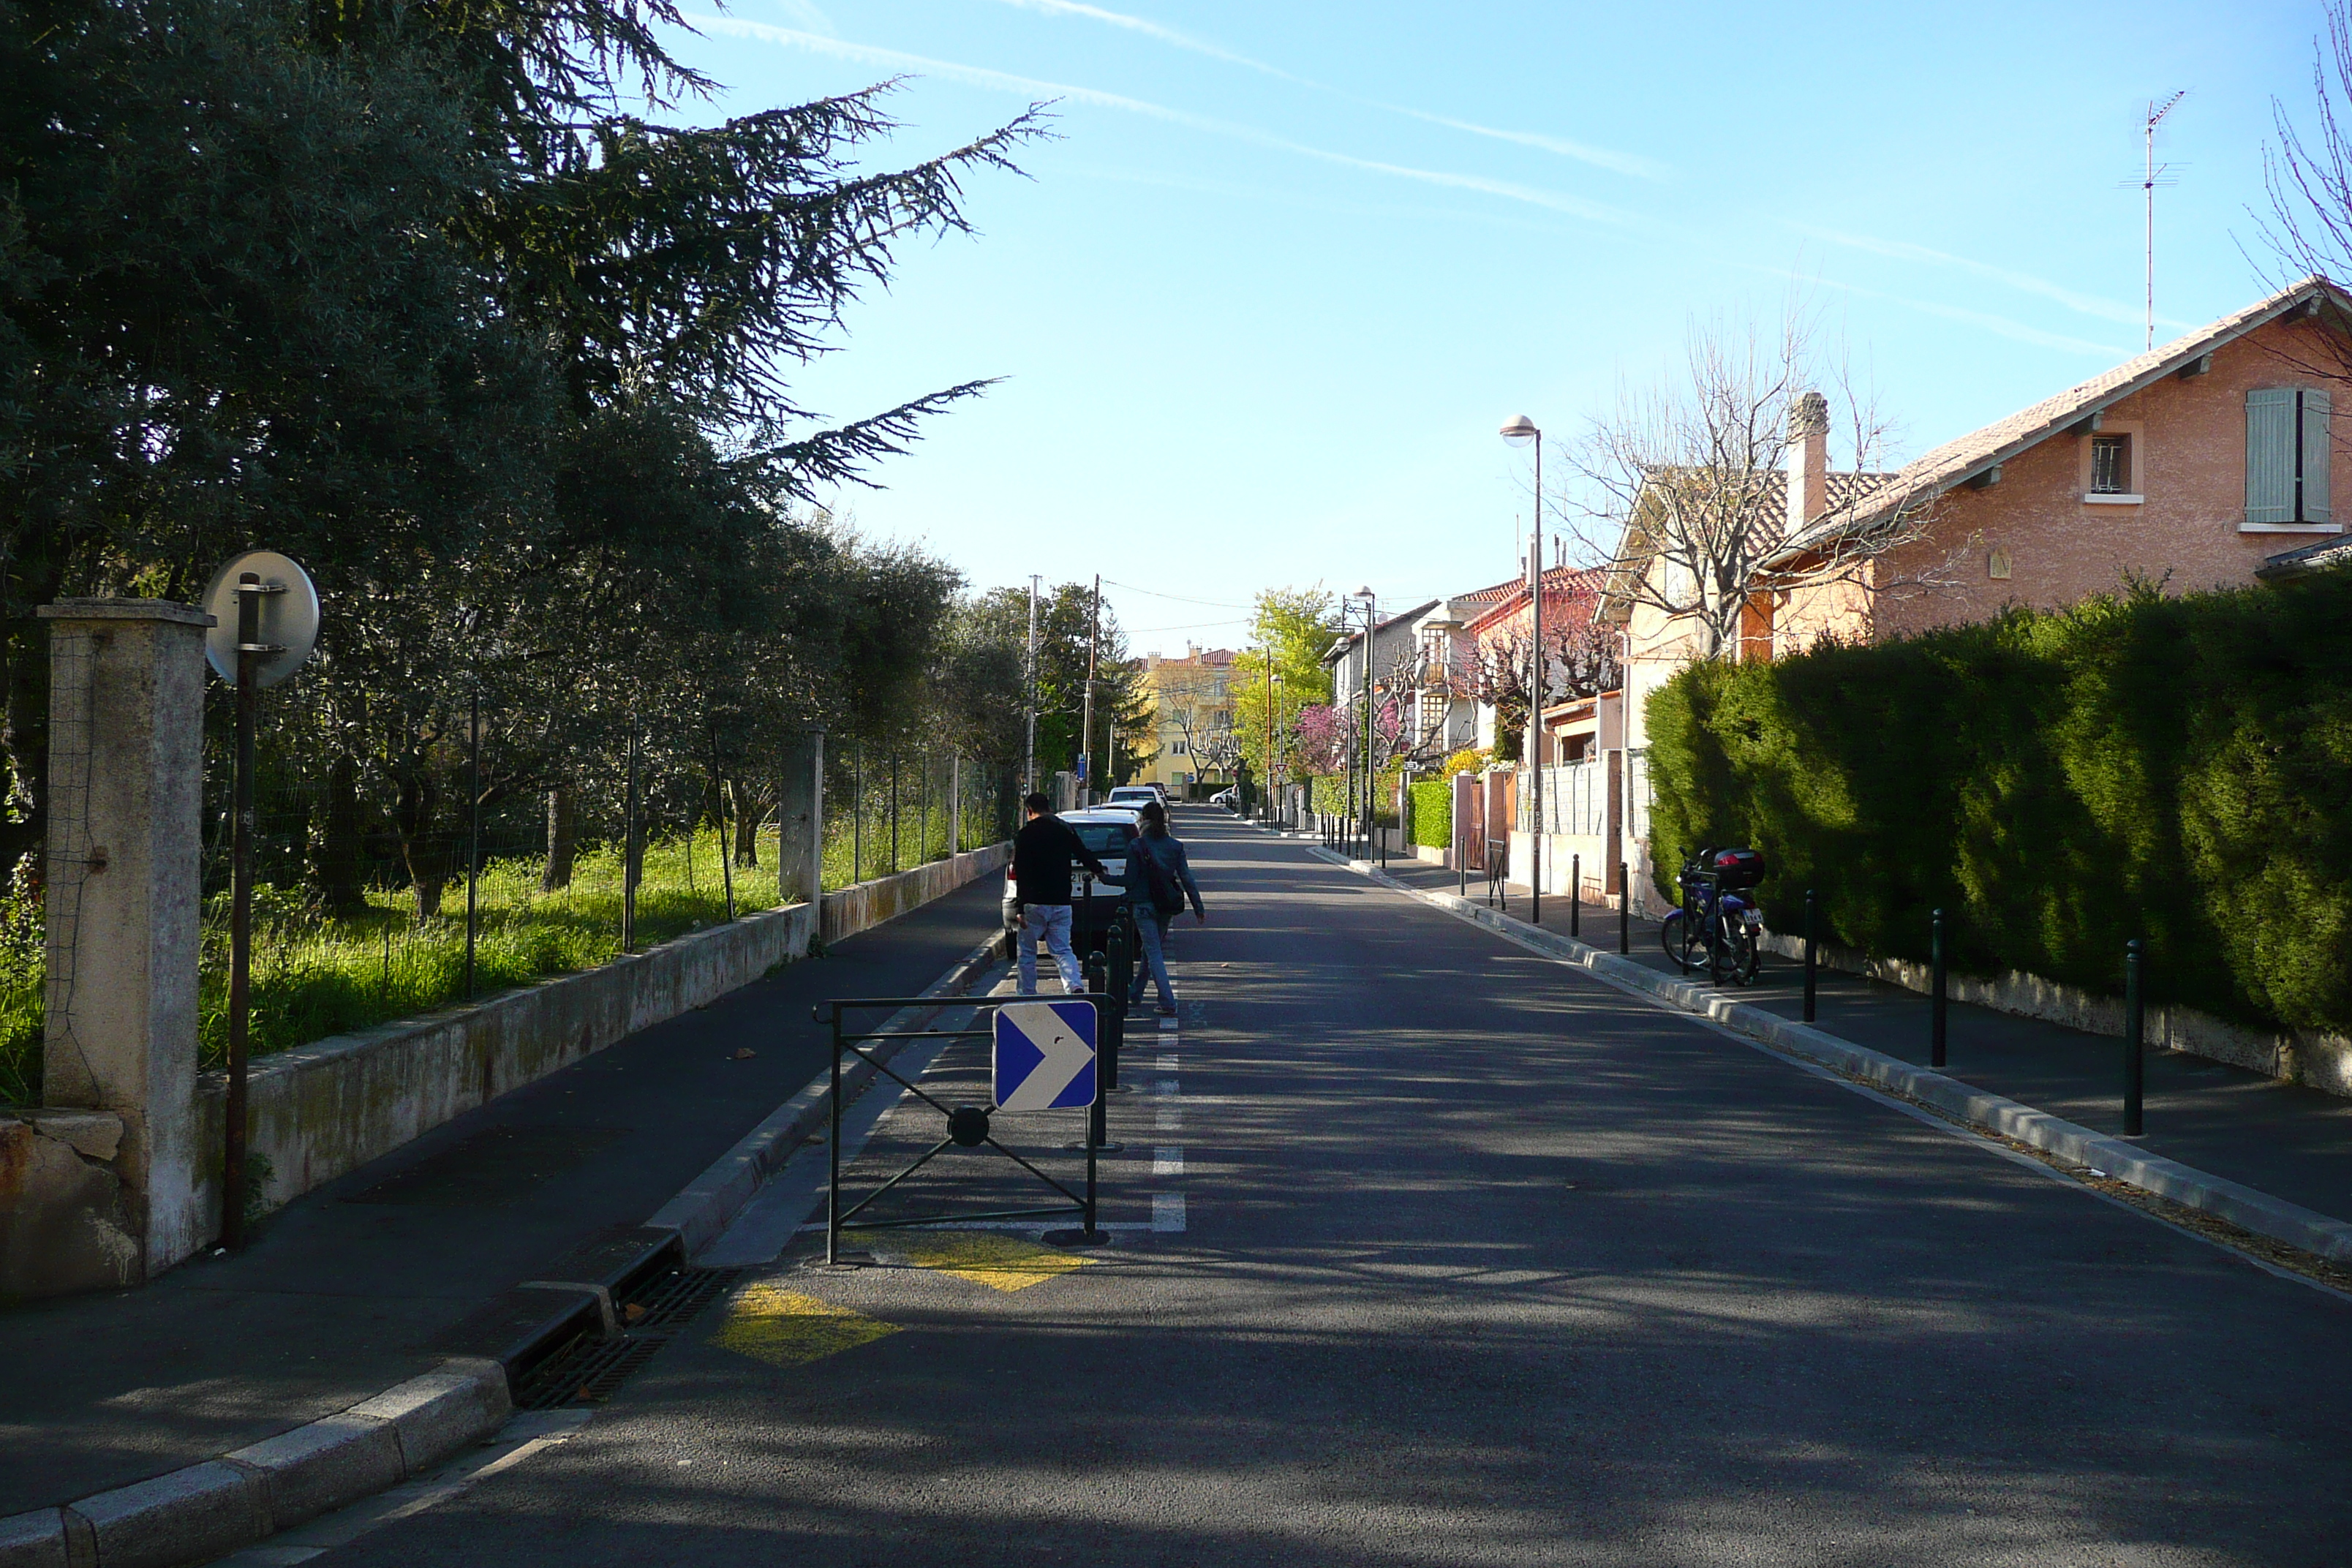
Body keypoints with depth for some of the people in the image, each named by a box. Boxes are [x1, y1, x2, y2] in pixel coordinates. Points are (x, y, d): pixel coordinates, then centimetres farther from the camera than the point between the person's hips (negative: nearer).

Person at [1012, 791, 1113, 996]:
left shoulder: (1025, 834, -5)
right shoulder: (1066, 829, 7)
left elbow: (1020, 873, -10)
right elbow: (1084, 855, 17)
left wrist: (1021, 909, -10)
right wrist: (1101, 871, 39)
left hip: (1034, 902, -4)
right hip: (1061, 902, 4)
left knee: (1027, 952, 10)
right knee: (1062, 950, 7)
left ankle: (1028, 995, 13)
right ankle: (1076, 985, -17)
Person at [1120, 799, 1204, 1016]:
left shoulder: (1137, 846, -10)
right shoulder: (1175, 846, 2)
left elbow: (1130, 880, -9)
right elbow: (1187, 879, -1)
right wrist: (1199, 909, 1)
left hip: (1144, 904, -5)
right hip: (1166, 906, 5)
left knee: (1154, 953, -5)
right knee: (1151, 949, 21)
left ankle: (1168, 1003, -15)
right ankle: (1135, 994, 36)